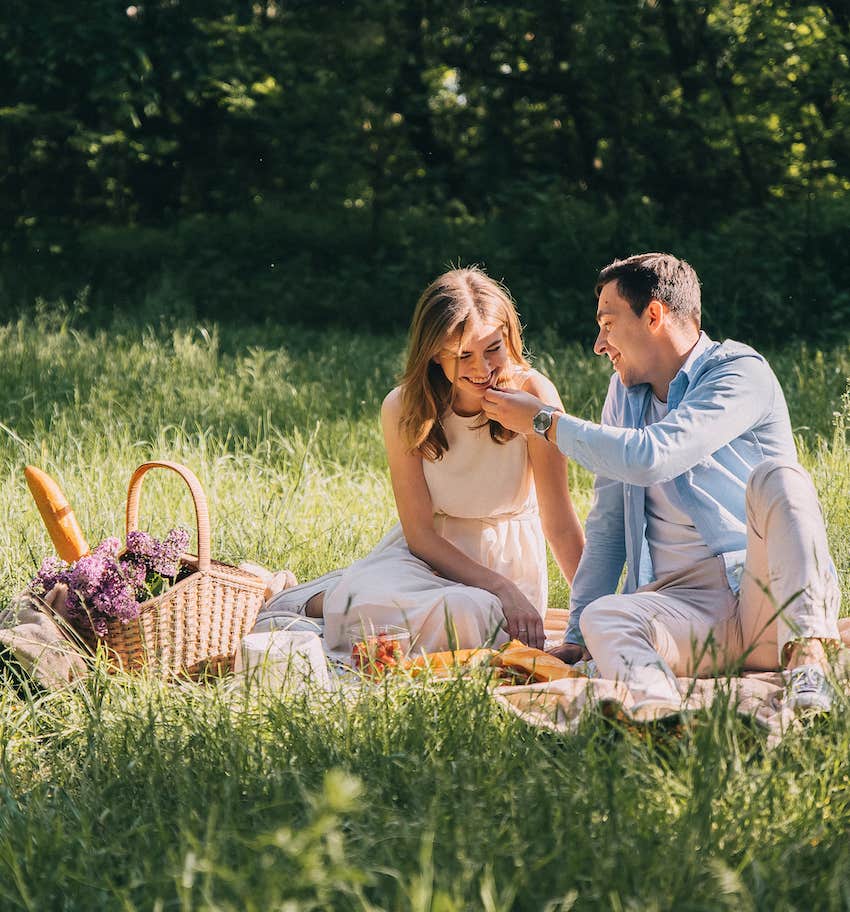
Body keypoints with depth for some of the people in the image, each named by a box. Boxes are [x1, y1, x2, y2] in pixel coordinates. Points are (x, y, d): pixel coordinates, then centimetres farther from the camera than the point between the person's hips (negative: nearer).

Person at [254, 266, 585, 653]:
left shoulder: (530, 394, -16)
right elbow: (420, 532, -11)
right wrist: (500, 589, -23)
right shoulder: (404, 409, -11)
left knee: (468, 616, -36)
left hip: (508, 561, 0)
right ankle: (300, 602, -3)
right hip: (429, 552, 0)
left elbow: (561, 524, -15)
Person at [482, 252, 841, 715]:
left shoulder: (741, 374, -3)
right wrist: (577, 638, 10)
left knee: (775, 476, -30)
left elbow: (649, 458, -18)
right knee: (604, 618, -28)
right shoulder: (625, 390, 19)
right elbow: (606, 523, 18)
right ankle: (659, 706, -60)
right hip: (686, 604, 4)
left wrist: (544, 421, -6)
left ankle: (807, 657, -43)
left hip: (768, 592, -4)